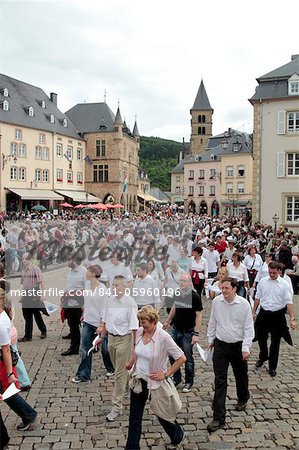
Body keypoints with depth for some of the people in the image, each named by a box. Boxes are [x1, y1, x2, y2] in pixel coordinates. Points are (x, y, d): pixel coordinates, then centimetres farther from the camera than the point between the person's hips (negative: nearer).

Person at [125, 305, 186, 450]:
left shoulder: (163, 337, -25)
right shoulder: (140, 332, -8)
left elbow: (181, 358, -20)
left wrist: (166, 374, -17)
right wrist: (131, 362, 16)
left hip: (155, 382, -4)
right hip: (139, 379, 4)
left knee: (162, 414, 18)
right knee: (134, 418, 9)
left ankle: (177, 436, 47)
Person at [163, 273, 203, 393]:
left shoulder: (195, 296, -15)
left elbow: (199, 315, -15)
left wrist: (196, 333, -19)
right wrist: (167, 321, 21)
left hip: (188, 332, -5)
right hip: (175, 329, 6)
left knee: (188, 358, 5)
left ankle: (189, 382, 22)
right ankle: (176, 378, 28)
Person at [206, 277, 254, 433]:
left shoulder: (244, 304, -16)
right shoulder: (216, 301, -8)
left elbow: (249, 327, -10)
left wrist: (246, 348, -12)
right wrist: (210, 340, 12)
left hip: (238, 345, -1)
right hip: (220, 344, 1)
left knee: (241, 376, 22)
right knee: (220, 381, -1)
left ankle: (242, 399, 52)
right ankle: (218, 418, 4)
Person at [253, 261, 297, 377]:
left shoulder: (284, 284, -10)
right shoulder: (263, 281, -2)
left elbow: (289, 302, -11)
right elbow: (257, 297, 6)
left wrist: (292, 319, -18)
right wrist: (254, 312, 8)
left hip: (278, 315, -2)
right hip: (263, 314, 2)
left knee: (275, 342, 8)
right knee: (261, 338, 17)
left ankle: (272, 367, 23)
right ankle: (262, 357, 45)